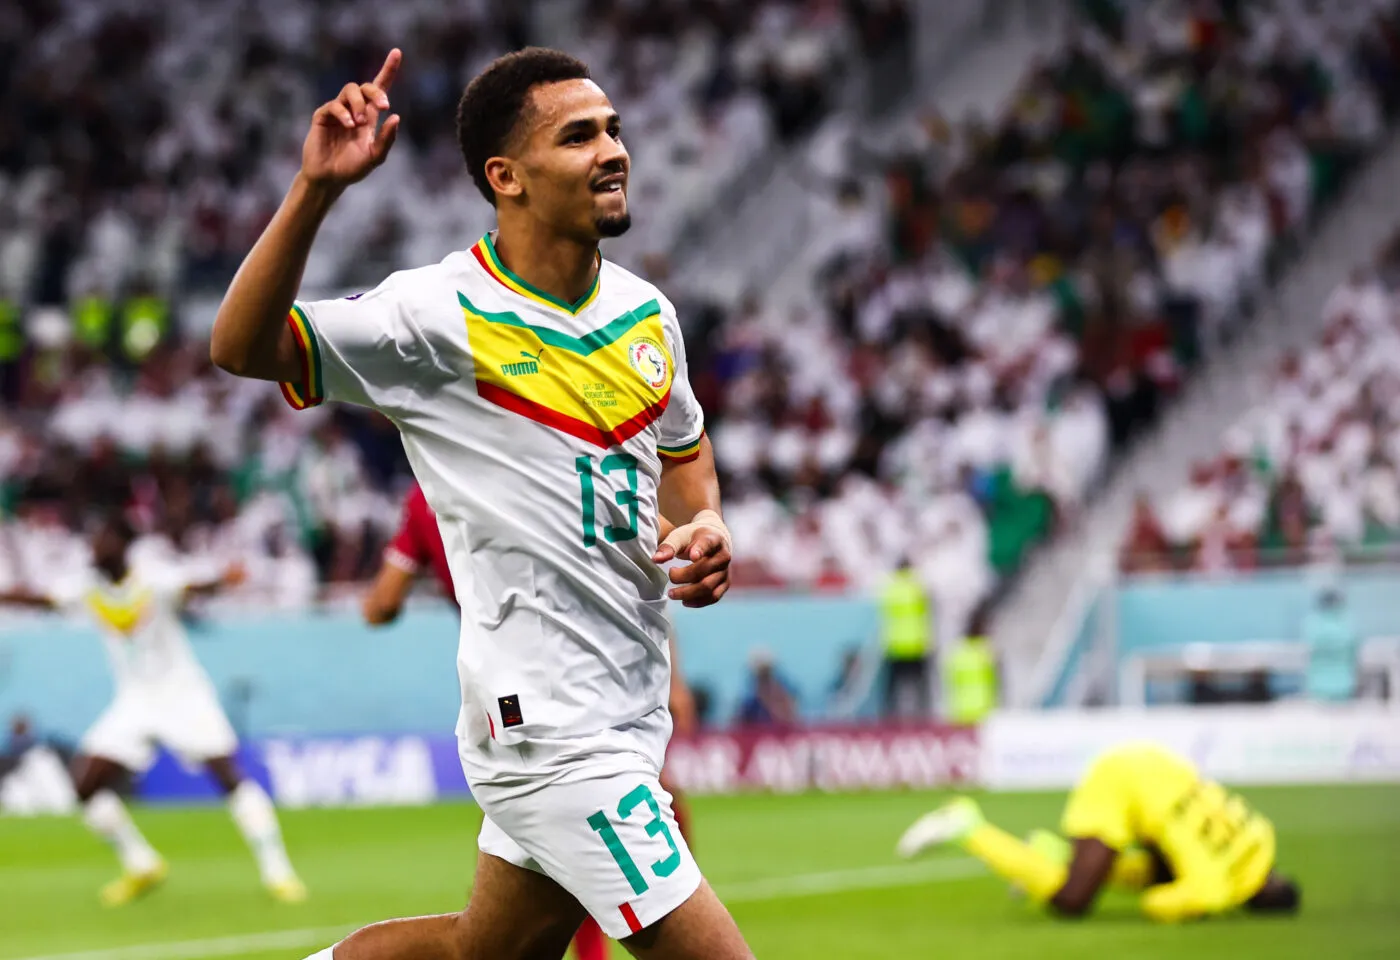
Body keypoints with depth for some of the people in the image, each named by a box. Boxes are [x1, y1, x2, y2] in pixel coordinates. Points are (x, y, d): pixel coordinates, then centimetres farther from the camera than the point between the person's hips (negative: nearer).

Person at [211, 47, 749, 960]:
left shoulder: (647, 310, 7)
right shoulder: (443, 315, -15)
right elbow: (243, 347, -24)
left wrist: (706, 523, 4)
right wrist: (316, 189, -36)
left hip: (628, 707, 8)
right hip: (550, 731, -8)